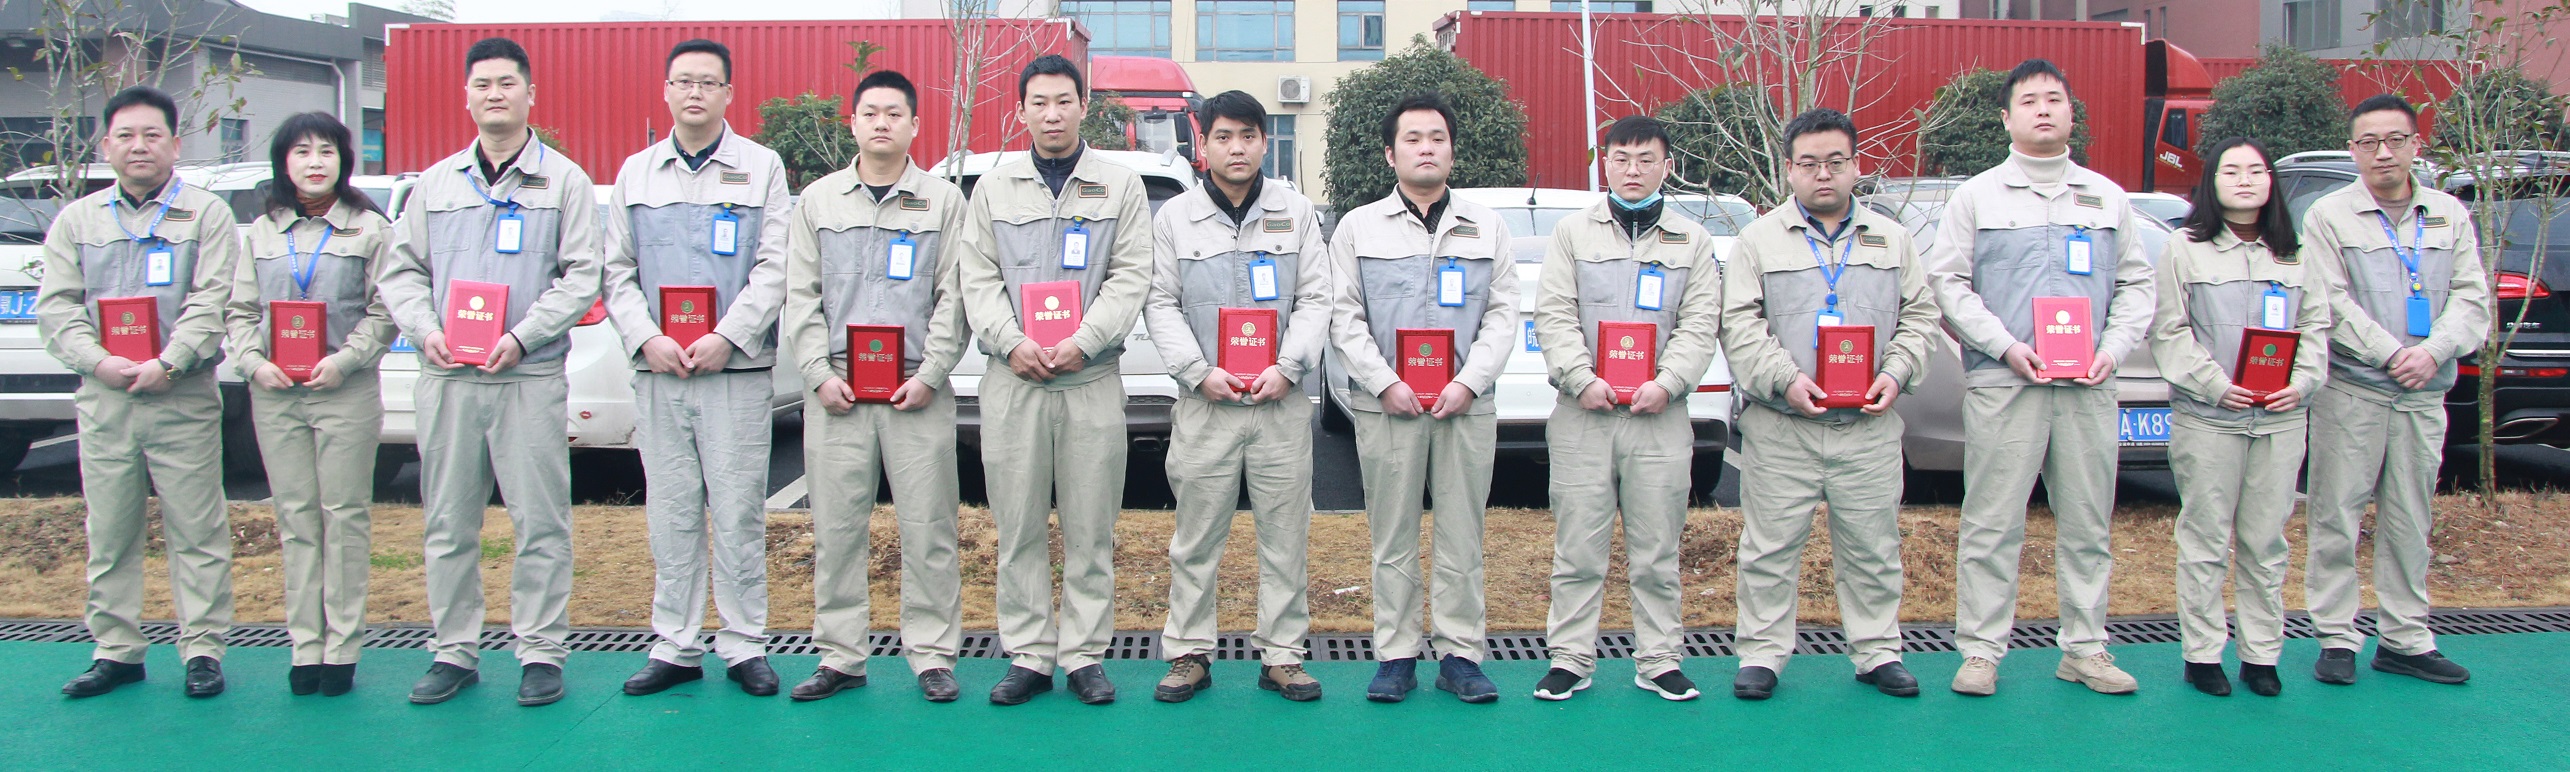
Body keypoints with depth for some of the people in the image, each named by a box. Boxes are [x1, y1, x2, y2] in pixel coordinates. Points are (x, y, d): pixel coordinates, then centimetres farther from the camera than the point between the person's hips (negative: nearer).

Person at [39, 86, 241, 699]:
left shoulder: (206, 214, 5)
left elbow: (212, 302, -5)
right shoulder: (76, 220, 15)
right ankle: (116, 650, 17)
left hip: (183, 398, -3)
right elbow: (56, 306, 8)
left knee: (196, 531, -2)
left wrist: (167, 363, -17)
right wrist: (98, 361, -9)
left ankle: (202, 649, 5)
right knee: (109, 534, 8)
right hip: (103, 399, 4)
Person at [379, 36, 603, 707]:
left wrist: (521, 337, -13)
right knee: (448, 524, 7)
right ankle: (455, 652, 17)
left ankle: (541, 652, 6)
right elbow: (402, 271, 16)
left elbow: (581, 276, -1)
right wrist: (426, 330, -3)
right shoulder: (435, 184, 17)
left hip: (530, 376, -3)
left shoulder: (563, 180, 6)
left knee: (539, 520, -3)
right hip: (447, 377, 4)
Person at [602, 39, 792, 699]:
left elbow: (775, 267, -3)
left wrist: (727, 337, -14)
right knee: (670, 514, 6)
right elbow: (617, 269, 10)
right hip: (657, 371, 3)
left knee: (739, 513, -2)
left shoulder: (762, 167, 6)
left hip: (738, 370, -3)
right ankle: (675, 647, 14)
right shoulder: (637, 172, 15)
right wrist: (645, 339, -6)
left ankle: (745, 646, 7)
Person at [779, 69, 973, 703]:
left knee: (927, 527, -1)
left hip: (917, 389, -2)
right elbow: (800, 297, 9)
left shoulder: (944, 200, 8)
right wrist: (820, 374, -3)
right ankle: (840, 656, 14)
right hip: (836, 390, 2)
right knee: (836, 528, 4)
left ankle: (933, 655, 8)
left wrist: (929, 376, -8)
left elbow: (953, 298, 2)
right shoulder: (819, 200, 13)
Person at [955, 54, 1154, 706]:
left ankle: (1084, 655, 10)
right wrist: (1011, 342, -10)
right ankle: (1028, 656, 11)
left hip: (1092, 380, -1)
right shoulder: (994, 189, 15)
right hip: (1011, 381, 1)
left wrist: (1081, 342, -13)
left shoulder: (1121, 186, 10)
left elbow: (1131, 276, 0)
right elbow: (977, 278, 7)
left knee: (1090, 529, 1)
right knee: (1018, 528, 3)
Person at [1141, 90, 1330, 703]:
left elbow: (1316, 299, 5)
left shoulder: (1297, 212, 9)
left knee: (1285, 535, 4)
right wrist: (1200, 372, -10)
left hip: (1283, 402, 1)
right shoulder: (1175, 217, 7)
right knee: (1196, 537, 4)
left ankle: (1282, 656, 13)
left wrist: (1286, 368, -9)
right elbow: (1161, 305, 3)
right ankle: (1188, 652, 15)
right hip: (1206, 401, 0)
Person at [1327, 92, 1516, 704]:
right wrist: (1385, 384, -10)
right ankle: (1396, 656, 10)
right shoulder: (1359, 227, 9)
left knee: (1462, 535, 3)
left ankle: (1461, 655, 11)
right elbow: (1344, 316, 3)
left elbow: (1503, 314, 6)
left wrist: (1469, 382, -8)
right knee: (1393, 537, 3)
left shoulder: (1487, 227, 13)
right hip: (1386, 406, -1)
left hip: (1467, 405, 1)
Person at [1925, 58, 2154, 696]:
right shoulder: (1977, 195, 7)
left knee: (2087, 524, 7)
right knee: (1992, 524, -3)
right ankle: (1981, 651, 4)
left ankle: (2085, 648, 16)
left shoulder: (2108, 196, 16)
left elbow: (2135, 284, 15)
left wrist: (2113, 349, -3)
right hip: (2003, 383, -3)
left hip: (2089, 386, 3)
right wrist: (2006, 346, -11)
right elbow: (1947, 281, 1)